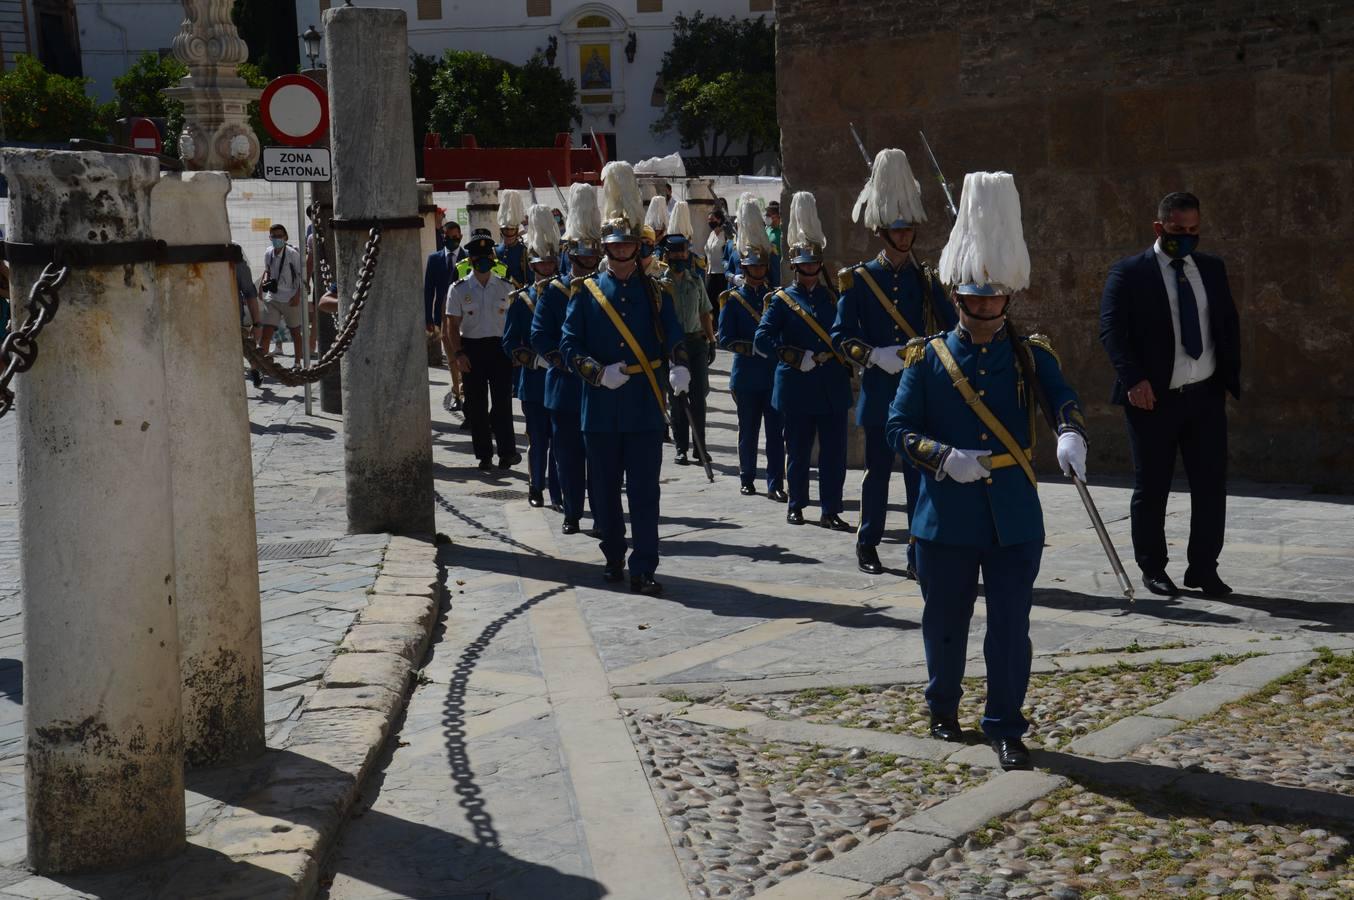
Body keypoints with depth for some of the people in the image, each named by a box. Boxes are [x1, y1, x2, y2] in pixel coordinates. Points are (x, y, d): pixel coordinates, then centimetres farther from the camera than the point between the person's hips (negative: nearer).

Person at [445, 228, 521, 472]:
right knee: (476, 405, 4)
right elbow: (452, 325, 1)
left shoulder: (505, 288, 4)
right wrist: (458, 353, -9)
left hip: (500, 348, 0)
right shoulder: (459, 289, 1)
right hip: (472, 349, 0)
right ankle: (484, 455, 13)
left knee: (502, 402, -4)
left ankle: (507, 450, 3)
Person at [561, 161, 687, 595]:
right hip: (601, 408, 1)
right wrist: (599, 373, -15)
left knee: (644, 491, -4)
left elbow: (674, 338, -1)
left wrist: (679, 368, -23)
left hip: (645, 408, -1)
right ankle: (614, 557, 29)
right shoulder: (586, 292, 4)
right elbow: (569, 344, 2)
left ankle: (643, 571, -2)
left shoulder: (655, 292, 5)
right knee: (605, 489, 10)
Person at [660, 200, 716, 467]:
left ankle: (700, 446, 8)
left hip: (696, 343, 3)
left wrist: (711, 343, 12)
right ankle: (681, 447, 9)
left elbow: (705, 314, 14)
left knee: (698, 397, 1)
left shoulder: (697, 280, 9)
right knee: (677, 398, 3)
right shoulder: (659, 282, -1)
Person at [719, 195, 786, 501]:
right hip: (746, 374, -2)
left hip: (774, 372, 2)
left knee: (776, 430, -3)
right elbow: (725, 339, -6)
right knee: (748, 430, 8)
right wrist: (753, 347, -17)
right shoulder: (732, 299, -1)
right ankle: (747, 478, 22)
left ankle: (775, 484, -1)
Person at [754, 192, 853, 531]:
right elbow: (761, 339, -10)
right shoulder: (782, 300, 1)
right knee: (798, 450, 7)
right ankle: (796, 505, 22)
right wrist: (797, 358, -19)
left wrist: (847, 368, 6)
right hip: (798, 388, -3)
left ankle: (830, 511, 5)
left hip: (833, 388, 3)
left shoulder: (832, 297, 11)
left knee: (834, 451, 0)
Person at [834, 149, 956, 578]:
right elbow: (841, 335, 0)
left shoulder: (928, 279, 7)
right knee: (877, 470, 9)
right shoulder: (857, 280, 1)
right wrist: (875, 355, -16)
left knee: (920, 473, 0)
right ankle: (868, 543, 25)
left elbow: (953, 329, 7)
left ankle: (918, 555, 5)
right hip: (880, 392, -1)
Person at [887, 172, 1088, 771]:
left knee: (1011, 627, 2)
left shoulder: (1031, 355, 4)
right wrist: (945, 458, -20)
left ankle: (1005, 728, 13)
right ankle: (944, 710, 34)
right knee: (945, 621, 13)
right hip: (946, 517, 0)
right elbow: (899, 428, -2)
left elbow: (1063, 401, -13)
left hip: (1014, 519, 0)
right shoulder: (927, 358, 2)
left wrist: (1071, 437, -36)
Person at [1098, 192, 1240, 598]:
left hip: (1206, 396, 4)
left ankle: (1204, 568, 15)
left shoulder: (1212, 268, 13)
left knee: (1211, 485, 4)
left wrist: (1230, 378, 6)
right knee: (1151, 488, 5)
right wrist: (1134, 380, -21)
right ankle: (1152, 568, 17)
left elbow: (1229, 324, 17)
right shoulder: (1129, 272, -4)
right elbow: (1111, 328, -11)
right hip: (1154, 398, -4)